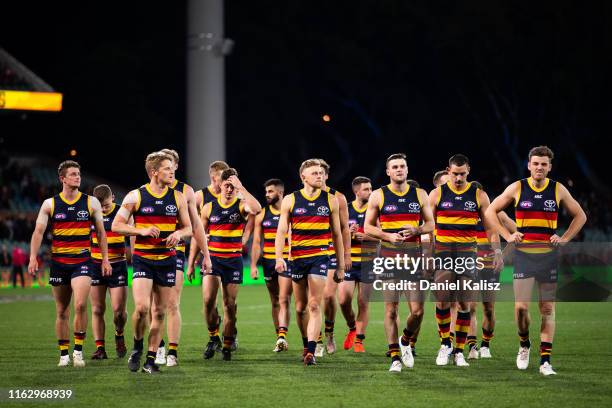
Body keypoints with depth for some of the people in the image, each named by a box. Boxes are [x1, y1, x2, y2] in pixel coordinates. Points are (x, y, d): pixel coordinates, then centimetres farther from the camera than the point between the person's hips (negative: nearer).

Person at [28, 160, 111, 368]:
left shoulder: (91, 202, 4)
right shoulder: (50, 204, 3)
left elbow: (101, 232, 10)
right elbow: (38, 231, 0)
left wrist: (105, 259, 6)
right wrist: (33, 258, -11)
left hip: (82, 262, -1)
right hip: (58, 263, 1)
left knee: (80, 305, -20)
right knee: (62, 311, 7)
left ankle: (78, 350, -9)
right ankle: (63, 354, 17)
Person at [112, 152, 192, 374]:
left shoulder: (178, 197, 7)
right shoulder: (135, 196, -2)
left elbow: (188, 228, 13)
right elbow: (116, 225, -2)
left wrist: (179, 234, -11)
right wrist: (142, 231, -15)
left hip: (167, 261, 3)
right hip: (143, 260, -3)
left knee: (159, 312, 4)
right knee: (141, 308, -17)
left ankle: (151, 359, 12)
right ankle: (137, 347, 9)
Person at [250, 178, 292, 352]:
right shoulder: (262, 215, 8)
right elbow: (257, 242, 7)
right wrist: (253, 266, -1)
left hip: (288, 261, -4)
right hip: (269, 262, 4)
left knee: (284, 300, -16)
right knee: (275, 302, 9)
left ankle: (282, 336, -26)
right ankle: (280, 340, 16)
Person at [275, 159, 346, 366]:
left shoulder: (331, 201, 5)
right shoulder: (290, 201, 2)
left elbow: (337, 234, 10)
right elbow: (281, 231, 1)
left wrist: (341, 266, 9)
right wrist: (279, 257, -15)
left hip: (320, 257, -1)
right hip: (297, 258, 1)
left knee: (314, 305, -12)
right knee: (301, 307, 10)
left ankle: (311, 352, -16)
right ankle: (306, 345, 29)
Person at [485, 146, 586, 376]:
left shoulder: (558, 190, 3)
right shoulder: (517, 188, 1)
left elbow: (580, 216, 14)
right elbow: (491, 212, 8)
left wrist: (564, 239, 3)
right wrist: (507, 236, -2)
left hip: (549, 255, 1)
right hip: (523, 255, -1)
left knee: (547, 309, 1)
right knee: (521, 307, -9)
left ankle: (545, 361, 3)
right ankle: (524, 344, 19)